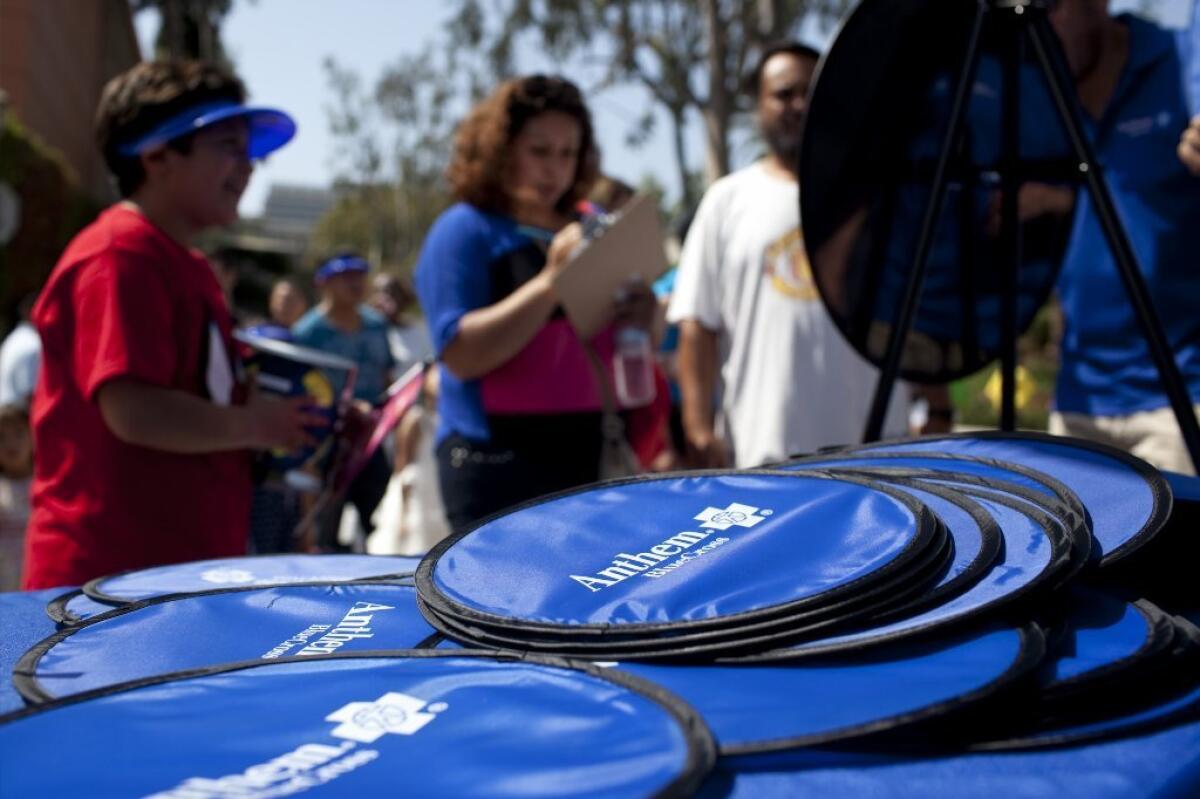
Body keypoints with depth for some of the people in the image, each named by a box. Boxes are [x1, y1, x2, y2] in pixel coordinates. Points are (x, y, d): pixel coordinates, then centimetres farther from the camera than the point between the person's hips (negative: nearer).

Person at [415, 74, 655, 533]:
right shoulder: (465, 231, -2)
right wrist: (550, 281, -21)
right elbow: (461, 354, -14)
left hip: (588, 456, 6)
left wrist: (641, 318, -1)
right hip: (495, 463, -5)